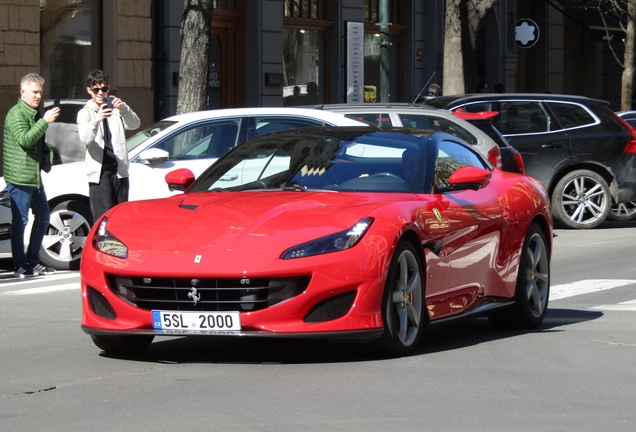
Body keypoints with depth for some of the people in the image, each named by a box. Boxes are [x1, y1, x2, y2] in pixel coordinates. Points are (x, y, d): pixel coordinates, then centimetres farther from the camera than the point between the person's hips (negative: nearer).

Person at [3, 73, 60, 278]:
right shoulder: (16, 114, -11)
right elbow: (25, 139, -26)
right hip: (19, 176, -10)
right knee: (20, 221, -5)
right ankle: (21, 266, -1)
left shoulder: (34, 114, 18)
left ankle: (33, 261, 22)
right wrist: (45, 121, -28)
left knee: (43, 216, 13)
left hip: (35, 175, 10)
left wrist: (47, 154, 14)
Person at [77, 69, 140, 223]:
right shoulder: (85, 113, 2)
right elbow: (85, 138, -18)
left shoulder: (115, 109, 10)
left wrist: (123, 109, -29)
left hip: (119, 171, 3)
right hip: (99, 172, -3)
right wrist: (96, 120, -38)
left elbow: (134, 124, -9)